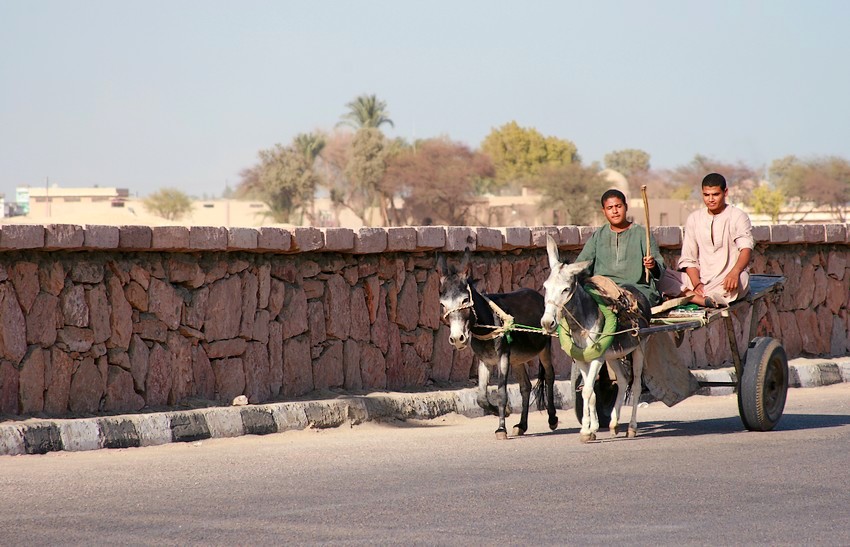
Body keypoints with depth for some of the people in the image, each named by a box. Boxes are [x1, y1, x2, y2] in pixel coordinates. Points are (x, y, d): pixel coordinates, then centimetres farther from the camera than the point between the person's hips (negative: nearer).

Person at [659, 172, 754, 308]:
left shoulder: (737, 217, 0)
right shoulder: (694, 219, 12)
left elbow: (746, 248, -16)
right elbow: (688, 258, 8)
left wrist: (734, 272, -39)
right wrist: (696, 284, -14)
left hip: (727, 280, -4)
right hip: (701, 278, 4)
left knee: (741, 279, -39)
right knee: (660, 276, -20)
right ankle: (704, 299, -39)